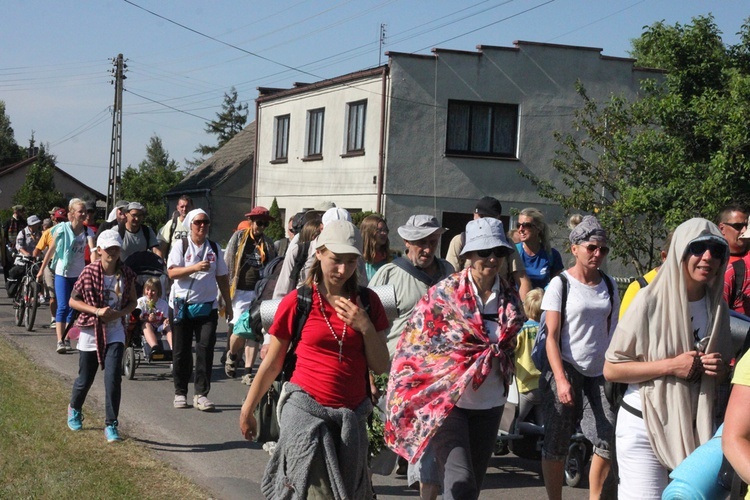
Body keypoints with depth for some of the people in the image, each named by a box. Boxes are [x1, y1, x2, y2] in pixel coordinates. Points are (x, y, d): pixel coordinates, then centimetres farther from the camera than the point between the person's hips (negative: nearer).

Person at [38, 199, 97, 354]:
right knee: (63, 307, -11)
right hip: (62, 273, -3)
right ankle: (60, 341, -15)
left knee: (73, 308, 9)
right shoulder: (62, 229, -7)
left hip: (79, 274, 3)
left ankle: (66, 339, 20)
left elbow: (93, 250, -18)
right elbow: (51, 250, 1)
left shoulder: (87, 231, -3)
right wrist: (41, 270, 4)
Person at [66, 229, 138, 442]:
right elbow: (73, 301, -5)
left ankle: (111, 425, -4)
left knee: (113, 378, -13)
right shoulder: (89, 273, -11)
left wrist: (120, 313, -12)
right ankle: (75, 409, 45)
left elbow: (132, 302, 8)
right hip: (91, 331, -1)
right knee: (85, 379, 13)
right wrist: (97, 310, -18)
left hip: (115, 332, 1)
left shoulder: (126, 275, -4)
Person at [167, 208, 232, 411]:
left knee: (206, 348, -9)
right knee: (181, 351, 5)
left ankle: (201, 394, -6)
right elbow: (172, 272, -11)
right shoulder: (180, 245, 1)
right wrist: (195, 268, -24)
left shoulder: (214, 248, 10)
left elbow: (222, 278, 14)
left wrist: (228, 305, 13)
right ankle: (180, 393, 17)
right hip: (181, 305, -1)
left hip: (207, 306, 2)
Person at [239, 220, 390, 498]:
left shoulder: (367, 301, 5)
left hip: (352, 416, 4)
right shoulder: (297, 302, -3)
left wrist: (366, 326, -11)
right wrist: (247, 410, 10)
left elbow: (380, 367, 3)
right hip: (306, 411, -4)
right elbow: (272, 365, 5)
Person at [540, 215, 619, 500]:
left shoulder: (608, 286, 9)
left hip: (598, 373, 4)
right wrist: (560, 379, -19)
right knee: (556, 444, 0)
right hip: (565, 370, -4)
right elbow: (551, 336, -9)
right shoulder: (560, 284, -5)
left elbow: (612, 332, 15)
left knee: (607, 439, -5)